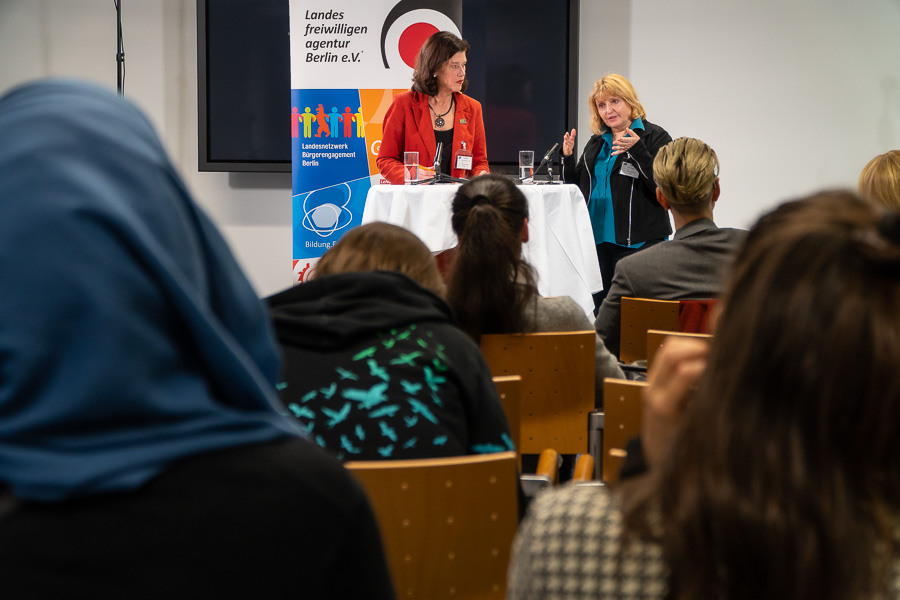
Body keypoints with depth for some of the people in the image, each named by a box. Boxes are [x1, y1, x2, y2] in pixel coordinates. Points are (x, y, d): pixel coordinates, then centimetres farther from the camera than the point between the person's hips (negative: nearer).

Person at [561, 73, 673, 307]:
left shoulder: (654, 137, -4)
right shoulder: (597, 142, 17)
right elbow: (578, 188, 21)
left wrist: (638, 151, -24)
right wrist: (568, 158, 4)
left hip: (637, 243, -6)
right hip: (597, 241, 7)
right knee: (598, 304, 7)